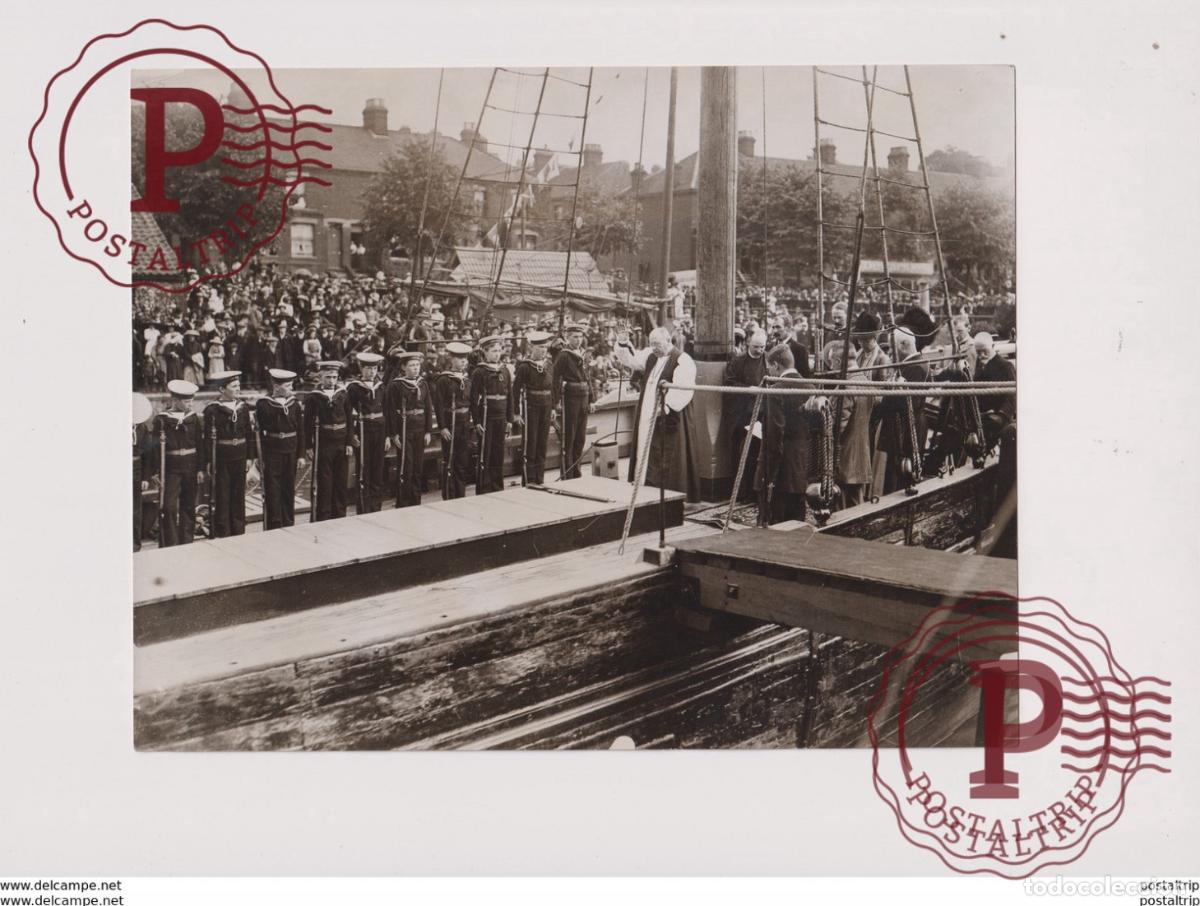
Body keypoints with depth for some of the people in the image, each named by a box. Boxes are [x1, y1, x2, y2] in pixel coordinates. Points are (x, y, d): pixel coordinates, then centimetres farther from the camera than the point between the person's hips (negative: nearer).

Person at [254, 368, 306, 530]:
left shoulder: (295, 404, 2)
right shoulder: (263, 404, -7)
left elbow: (300, 431, 6)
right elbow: (258, 432, -5)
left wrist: (301, 455, 3)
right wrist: (259, 457, -7)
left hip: (290, 452, 4)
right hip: (271, 452, -3)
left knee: (289, 490, 12)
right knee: (272, 492, 0)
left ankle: (289, 525, 24)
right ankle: (273, 527, 8)